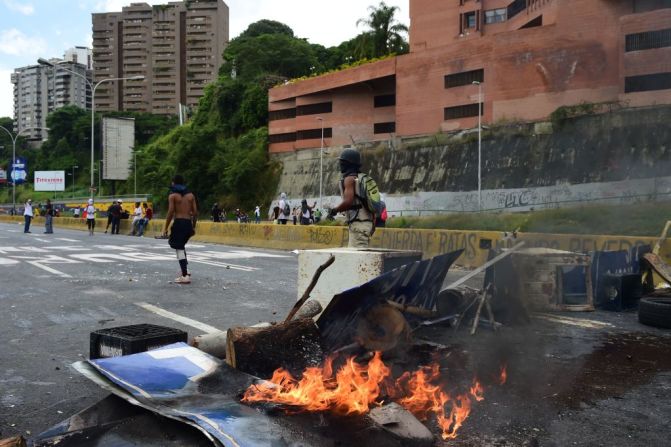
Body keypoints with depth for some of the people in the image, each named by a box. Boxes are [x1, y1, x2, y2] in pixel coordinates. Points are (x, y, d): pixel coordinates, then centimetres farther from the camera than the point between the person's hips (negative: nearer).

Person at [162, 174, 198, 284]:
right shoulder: (190, 195, 11)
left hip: (178, 223, -6)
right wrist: (193, 226, 17)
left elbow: (170, 212, -10)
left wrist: (165, 228, -4)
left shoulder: (173, 195, -2)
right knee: (181, 246, 25)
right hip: (188, 223, 6)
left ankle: (185, 276, -8)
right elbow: (195, 212, 8)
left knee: (179, 249, -3)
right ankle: (185, 270, 21)